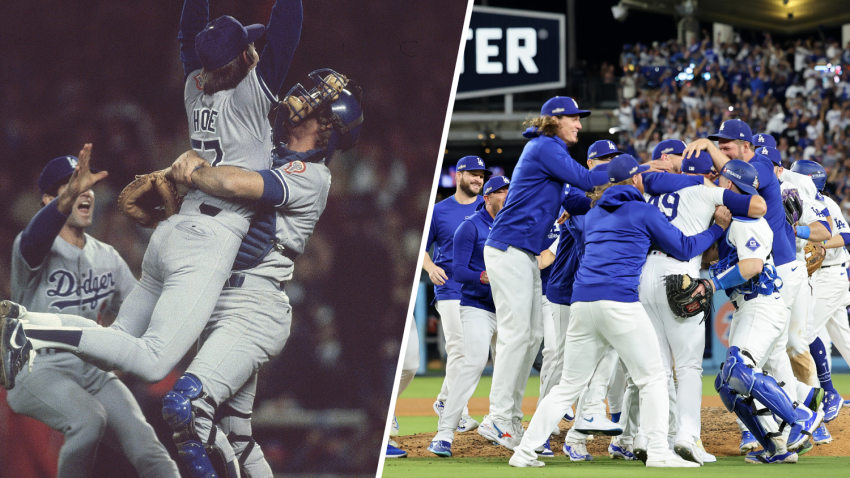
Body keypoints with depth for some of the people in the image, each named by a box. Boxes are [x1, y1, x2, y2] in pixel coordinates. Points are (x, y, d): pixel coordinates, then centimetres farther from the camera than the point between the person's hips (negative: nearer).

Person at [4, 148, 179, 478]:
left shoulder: (107, 258, 15)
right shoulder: (35, 249, -6)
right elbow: (36, 237, -31)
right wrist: (69, 196, -51)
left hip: (93, 373, 5)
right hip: (37, 372, -5)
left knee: (144, 443, -18)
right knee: (89, 420, -34)